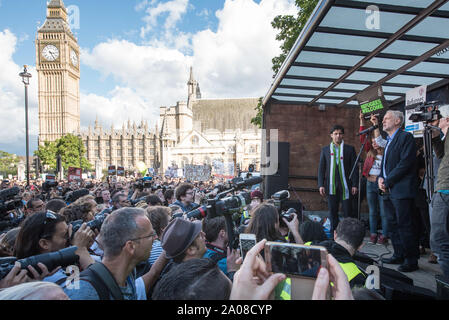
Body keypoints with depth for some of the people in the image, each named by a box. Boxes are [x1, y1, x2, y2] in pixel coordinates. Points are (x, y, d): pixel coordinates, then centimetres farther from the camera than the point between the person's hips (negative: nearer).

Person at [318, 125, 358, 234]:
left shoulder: (349, 149, 6)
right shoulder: (325, 150, 10)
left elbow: (354, 167, 4)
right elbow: (321, 169, 8)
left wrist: (354, 184, -4)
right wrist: (321, 185, 0)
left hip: (346, 185, -1)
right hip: (331, 185, 1)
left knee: (348, 211, 0)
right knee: (332, 211, 6)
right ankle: (333, 233, 15)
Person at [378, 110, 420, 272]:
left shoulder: (406, 137, -6)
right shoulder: (389, 141, 21)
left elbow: (406, 163, -17)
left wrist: (387, 181, -15)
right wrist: (380, 178, 3)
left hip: (401, 190, -9)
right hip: (388, 191, 9)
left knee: (405, 225, -6)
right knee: (392, 224, 13)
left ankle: (411, 260, 5)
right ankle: (399, 255, 24)